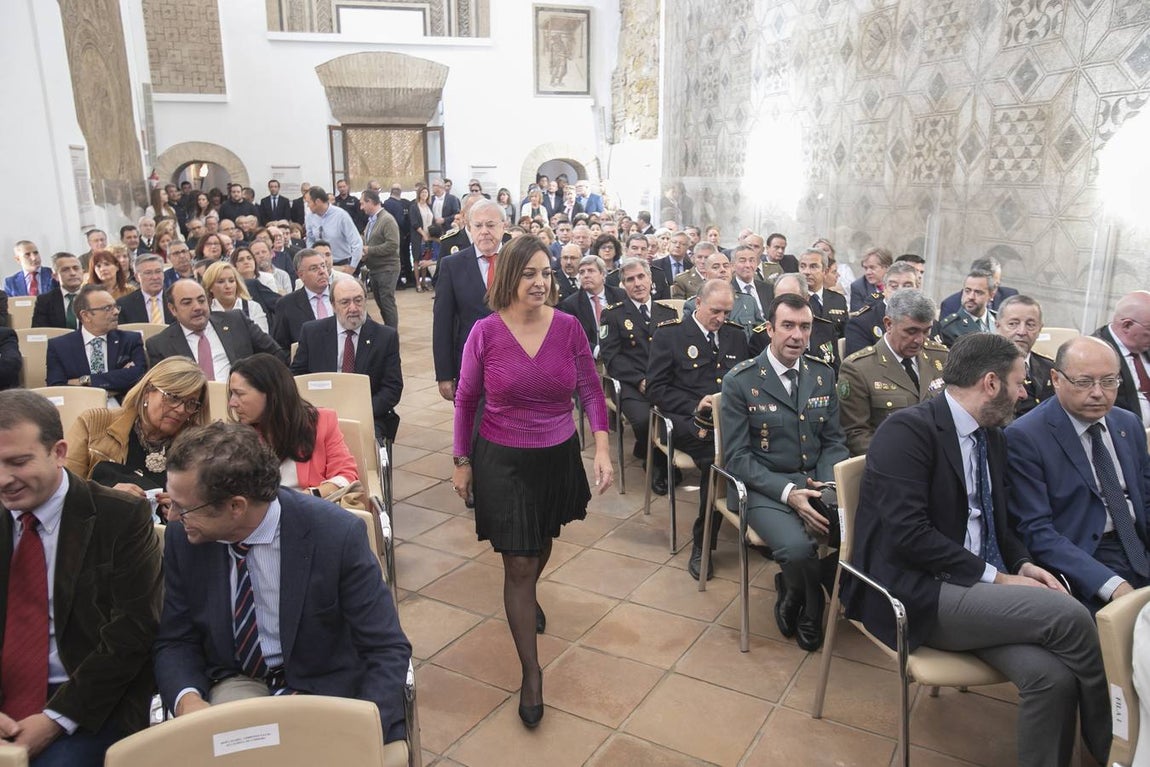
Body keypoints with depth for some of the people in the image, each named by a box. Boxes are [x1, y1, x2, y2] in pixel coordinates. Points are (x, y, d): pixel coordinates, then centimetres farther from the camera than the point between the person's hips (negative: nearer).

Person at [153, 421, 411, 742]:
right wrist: (186, 698, -20)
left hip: (323, 686, -2)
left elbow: (388, 649, -17)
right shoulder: (182, 537, -10)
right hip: (235, 681, 2)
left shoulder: (337, 534, -23)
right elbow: (175, 641, 1)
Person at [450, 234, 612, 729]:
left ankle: (528, 595, 59)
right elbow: (466, 400, -3)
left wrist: (602, 448, -14)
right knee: (517, 563, 0)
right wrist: (462, 461, 2)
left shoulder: (568, 327, -9)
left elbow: (591, 390, -4)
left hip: (558, 456, 3)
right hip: (502, 460, -3)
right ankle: (531, 672, 14)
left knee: (543, 540, 25)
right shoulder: (485, 332, -13)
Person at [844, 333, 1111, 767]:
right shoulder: (908, 430, -14)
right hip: (919, 595, -7)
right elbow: (908, 534, -22)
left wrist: (1023, 564, 1)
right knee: (1069, 615, -21)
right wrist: (996, 577, -16)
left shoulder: (991, 436, 13)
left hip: (976, 590, 7)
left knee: (1052, 674, -21)